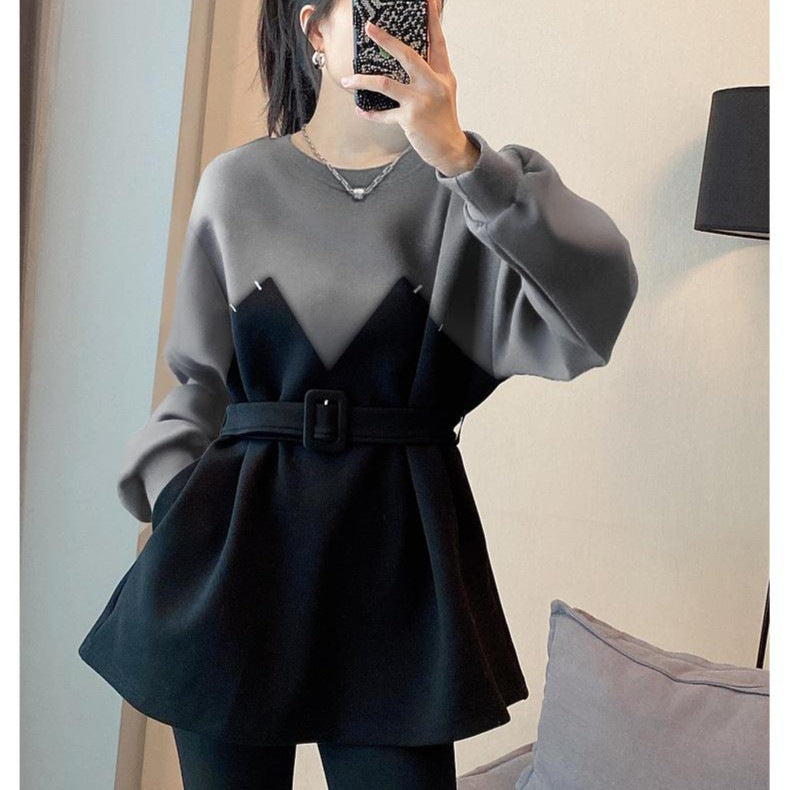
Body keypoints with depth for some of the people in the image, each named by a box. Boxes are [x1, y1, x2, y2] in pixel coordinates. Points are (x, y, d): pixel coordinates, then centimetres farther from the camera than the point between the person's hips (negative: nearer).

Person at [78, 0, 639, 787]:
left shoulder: (473, 181, 1)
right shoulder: (236, 183, 6)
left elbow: (597, 303, -19)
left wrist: (458, 157, -25)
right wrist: (178, 494, -1)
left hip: (399, 548, -1)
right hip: (241, 542, 2)